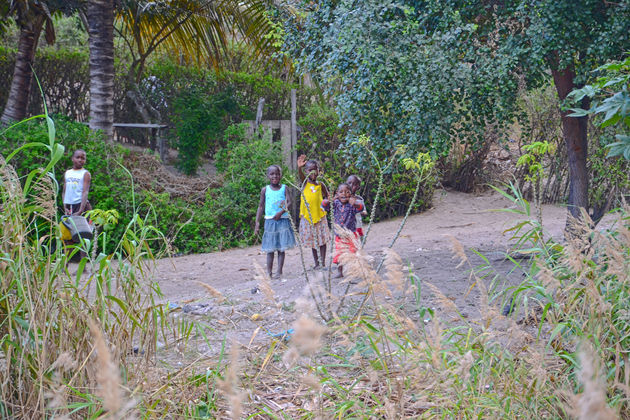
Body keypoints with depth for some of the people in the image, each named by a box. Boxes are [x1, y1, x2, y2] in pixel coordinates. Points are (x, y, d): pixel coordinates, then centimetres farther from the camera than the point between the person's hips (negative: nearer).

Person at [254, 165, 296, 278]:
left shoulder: (284, 188, 4)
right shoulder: (265, 190, 5)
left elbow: (289, 202, -5)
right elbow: (261, 206, 7)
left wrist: (281, 212, -21)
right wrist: (257, 222, 1)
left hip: (283, 219, 0)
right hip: (270, 221, 0)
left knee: (281, 248, 0)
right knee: (270, 249, 0)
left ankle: (279, 272, 2)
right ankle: (269, 273, 0)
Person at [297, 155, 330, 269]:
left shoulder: (321, 185, 3)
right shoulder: (305, 182, -3)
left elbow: (328, 197, 15)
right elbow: (300, 175, -25)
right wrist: (299, 167, -46)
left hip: (320, 216, 1)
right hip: (307, 217, -1)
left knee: (322, 239, 2)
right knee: (312, 241, 8)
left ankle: (323, 262, 10)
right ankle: (316, 262, 17)